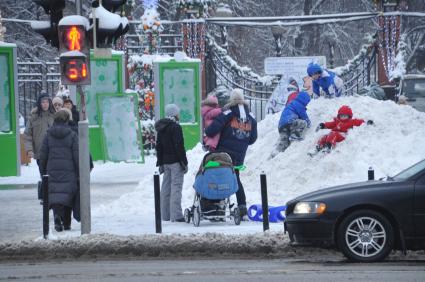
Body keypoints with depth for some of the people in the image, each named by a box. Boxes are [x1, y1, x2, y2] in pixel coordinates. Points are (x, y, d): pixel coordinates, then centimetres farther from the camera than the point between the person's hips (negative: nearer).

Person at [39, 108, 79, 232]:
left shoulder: (49, 135, 3)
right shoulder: (72, 135, -5)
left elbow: (43, 155, 4)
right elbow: (77, 156, -6)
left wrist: (43, 172, 14)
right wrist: (79, 174, 1)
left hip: (52, 171, 1)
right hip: (68, 172, -1)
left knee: (54, 195, -1)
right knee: (67, 195, 8)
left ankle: (57, 215, -26)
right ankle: (66, 223, 11)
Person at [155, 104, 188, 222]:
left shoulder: (161, 129, 12)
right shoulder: (175, 127, -12)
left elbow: (158, 147, 16)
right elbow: (179, 146, -16)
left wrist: (160, 163, 19)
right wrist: (184, 162, -13)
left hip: (165, 162, 8)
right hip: (175, 162, -8)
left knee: (166, 188, 11)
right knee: (176, 187, -8)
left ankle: (165, 215, 15)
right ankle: (176, 215, -13)